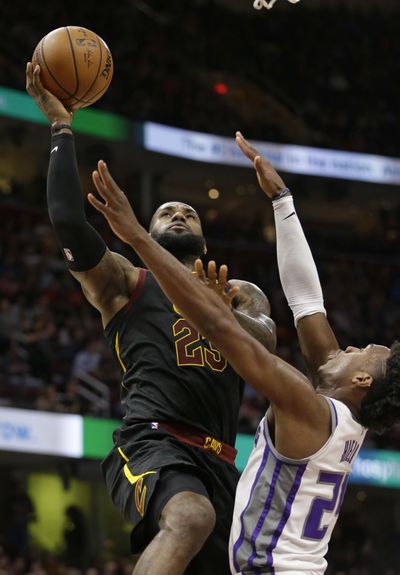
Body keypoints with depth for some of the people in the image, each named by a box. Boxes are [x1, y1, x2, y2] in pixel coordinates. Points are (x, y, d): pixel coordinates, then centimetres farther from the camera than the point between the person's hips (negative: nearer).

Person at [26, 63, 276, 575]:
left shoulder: (241, 295, 27)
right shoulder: (124, 281, 16)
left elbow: (267, 339, 4)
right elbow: (68, 221, -3)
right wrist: (61, 128, 0)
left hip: (216, 460, 6)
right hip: (150, 441, -6)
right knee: (192, 517, -38)